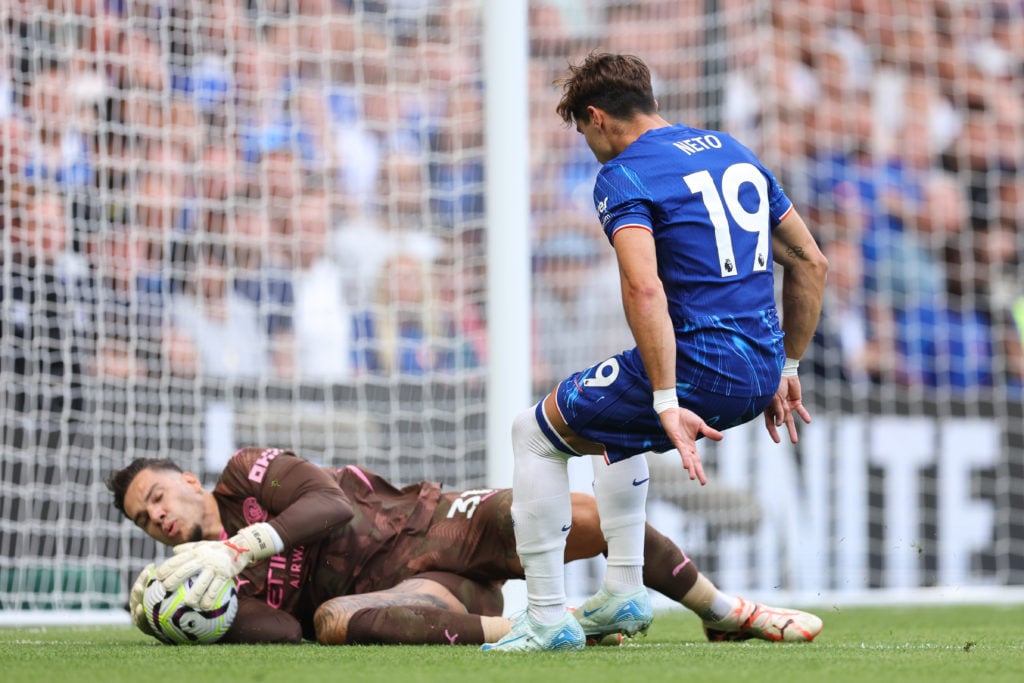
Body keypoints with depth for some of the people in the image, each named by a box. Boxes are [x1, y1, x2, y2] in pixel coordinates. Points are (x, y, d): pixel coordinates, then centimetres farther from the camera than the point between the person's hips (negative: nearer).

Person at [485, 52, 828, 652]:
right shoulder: (735, 152, 17)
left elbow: (644, 291, -24)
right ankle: (624, 592, 31)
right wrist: (785, 369, 23)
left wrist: (666, 404, -26)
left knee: (535, 432, 11)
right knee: (618, 428, 35)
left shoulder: (622, 176, -7)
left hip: (698, 369, -8)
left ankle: (549, 617, 8)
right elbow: (811, 263, 19)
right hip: (761, 369, 8)